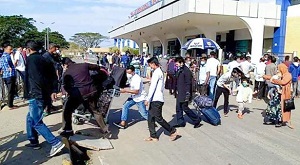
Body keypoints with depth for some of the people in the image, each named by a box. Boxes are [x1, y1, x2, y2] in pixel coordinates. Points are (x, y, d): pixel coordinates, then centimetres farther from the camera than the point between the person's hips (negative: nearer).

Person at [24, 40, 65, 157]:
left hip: (36, 95, -9)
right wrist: (51, 91, 11)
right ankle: (33, 141, 30)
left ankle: (56, 143, -8)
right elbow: (47, 76, 13)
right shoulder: (42, 59, 15)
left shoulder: (31, 59, -12)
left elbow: (38, 78, -22)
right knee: (30, 118, 22)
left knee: (37, 122, -4)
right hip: (42, 95, 9)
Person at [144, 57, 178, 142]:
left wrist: (147, 99, -20)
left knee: (158, 118, -3)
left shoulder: (157, 72, -14)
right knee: (150, 118, 9)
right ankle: (153, 136, 15)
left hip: (157, 99, -10)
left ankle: (173, 131, 11)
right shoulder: (159, 71, 17)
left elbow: (153, 87, -20)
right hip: (155, 99, 10)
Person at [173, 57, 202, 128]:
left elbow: (188, 83, -19)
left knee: (185, 108, -2)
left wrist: (187, 94, -21)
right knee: (178, 108, 11)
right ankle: (180, 122, 22)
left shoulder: (186, 71, -17)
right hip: (179, 93, 9)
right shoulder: (179, 71, 12)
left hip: (184, 94, -9)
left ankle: (197, 120, 13)